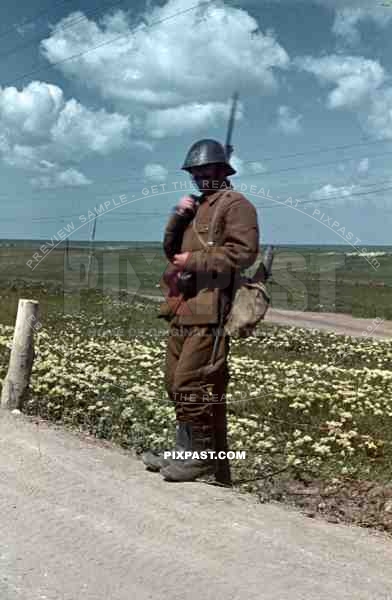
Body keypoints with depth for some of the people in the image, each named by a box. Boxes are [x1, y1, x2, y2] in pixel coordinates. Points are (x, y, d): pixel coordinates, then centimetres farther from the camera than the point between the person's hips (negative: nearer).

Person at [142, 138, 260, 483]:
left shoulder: (235, 205, -3)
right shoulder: (197, 207, 25)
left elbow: (242, 253, -17)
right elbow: (171, 250, 21)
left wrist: (193, 261, -14)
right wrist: (178, 218, 4)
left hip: (209, 313, -9)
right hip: (183, 311, 10)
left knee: (191, 385, -12)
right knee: (176, 384, 12)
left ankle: (203, 456, -1)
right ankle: (187, 451, 22)